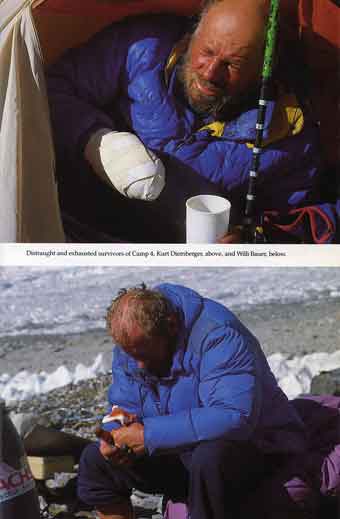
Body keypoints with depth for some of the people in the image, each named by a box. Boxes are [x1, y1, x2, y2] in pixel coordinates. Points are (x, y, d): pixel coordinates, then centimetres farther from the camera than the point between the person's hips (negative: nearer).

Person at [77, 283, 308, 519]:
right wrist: (114, 438, -18)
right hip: (185, 452, 8)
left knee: (210, 458, -41)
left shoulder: (219, 336, -28)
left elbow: (235, 417, -40)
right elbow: (124, 408, 7)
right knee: (94, 460, 0)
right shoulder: (134, 342, -3)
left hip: (258, 448, -7)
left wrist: (149, 435, -36)